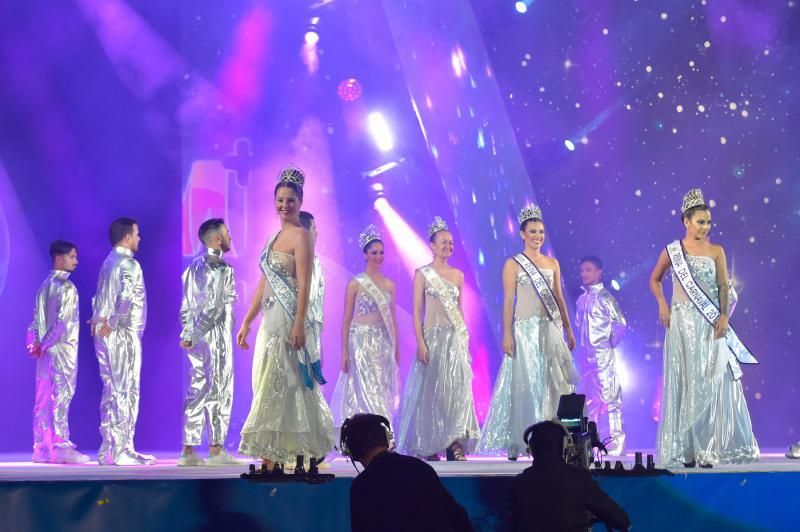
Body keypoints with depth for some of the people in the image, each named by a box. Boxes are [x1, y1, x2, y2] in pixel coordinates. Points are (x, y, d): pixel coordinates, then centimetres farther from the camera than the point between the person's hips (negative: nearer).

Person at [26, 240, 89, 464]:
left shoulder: (45, 285, 14)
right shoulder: (66, 287, -11)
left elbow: (36, 318, 10)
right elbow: (62, 322, -18)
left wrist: (34, 343, 4)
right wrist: (44, 345, -11)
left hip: (46, 351, 8)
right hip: (62, 349, -8)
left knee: (44, 399, 7)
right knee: (61, 397, -6)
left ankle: (42, 448, 10)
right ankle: (61, 446, -7)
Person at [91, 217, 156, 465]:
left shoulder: (108, 262, 15)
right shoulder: (129, 264, -13)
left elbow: (101, 297, 16)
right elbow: (127, 296, -28)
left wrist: (100, 319, 2)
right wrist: (113, 322, -19)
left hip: (105, 335, 9)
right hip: (123, 334, -9)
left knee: (111, 393, 12)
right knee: (126, 392, -5)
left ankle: (107, 450, 15)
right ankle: (123, 451, -5)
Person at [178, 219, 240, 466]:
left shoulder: (193, 266, 13)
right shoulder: (223, 269, -11)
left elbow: (186, 306, 12)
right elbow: (214, 308, -16)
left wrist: (187, 335, 10)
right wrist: (193, 337, -12)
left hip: (196, 340, 7)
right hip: (216, 337, -7)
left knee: (196, 391, 8)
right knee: (219, 391, -2)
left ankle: (188, 450, 8)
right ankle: (216, 449, 0)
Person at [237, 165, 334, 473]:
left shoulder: (300, 235, -7)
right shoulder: (275, 237, 17)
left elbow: (304, 285, -15)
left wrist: (299, 325, -22)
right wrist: (246, 323, 17)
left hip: (288, 321, -8)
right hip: (270, 321, 8)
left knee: (276, 387, -7)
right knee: (269, 387, 8)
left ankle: (275, 459, -4)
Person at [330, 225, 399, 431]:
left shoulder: (389, 285, 11)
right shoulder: (356, 283, -2)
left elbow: (393, 319, 14)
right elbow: (347, 319, -2)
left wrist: (396, 351, 12)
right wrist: (344, 352, -8)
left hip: (384, 345, 5)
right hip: (362, 343, -5)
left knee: (383, 394, 5)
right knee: (367, 393, -9)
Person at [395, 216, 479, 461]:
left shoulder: (458, 275, 11)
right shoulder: (423, 274, -1)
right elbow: (417, 312, -4)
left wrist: (464, 338, 12)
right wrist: (420, 343, -13)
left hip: (457, 338, 4)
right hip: (434, 336, -4)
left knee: (457, 388, -3)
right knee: (431, 389, -1)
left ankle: (455, 444, -2)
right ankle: (429, 445, 6)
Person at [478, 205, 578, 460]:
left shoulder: (552, 263, 13)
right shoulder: (513, 264, 0)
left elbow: (559, 298, 15)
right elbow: (508, 300, -5)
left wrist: (568, 330, 12)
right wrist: (507, 333, -13)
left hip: (551, 329, 5)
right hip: (526, 329, -4)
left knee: (553, 382, 2)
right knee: (526, 383, -5)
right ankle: (517, 441, -1)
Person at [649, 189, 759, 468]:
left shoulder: (716, 251, 5)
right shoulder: (672, 251, 4)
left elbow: (723, 287, 1)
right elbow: (655, 280, 14)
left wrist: (724, 315, -12)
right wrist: (662, 305, -1)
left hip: (710, 324, 1)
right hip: (682, 322, 0)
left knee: (711, 382, -2)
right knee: (685, 381, 1)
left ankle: (708, 447, 3)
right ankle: (687, 448, 3)